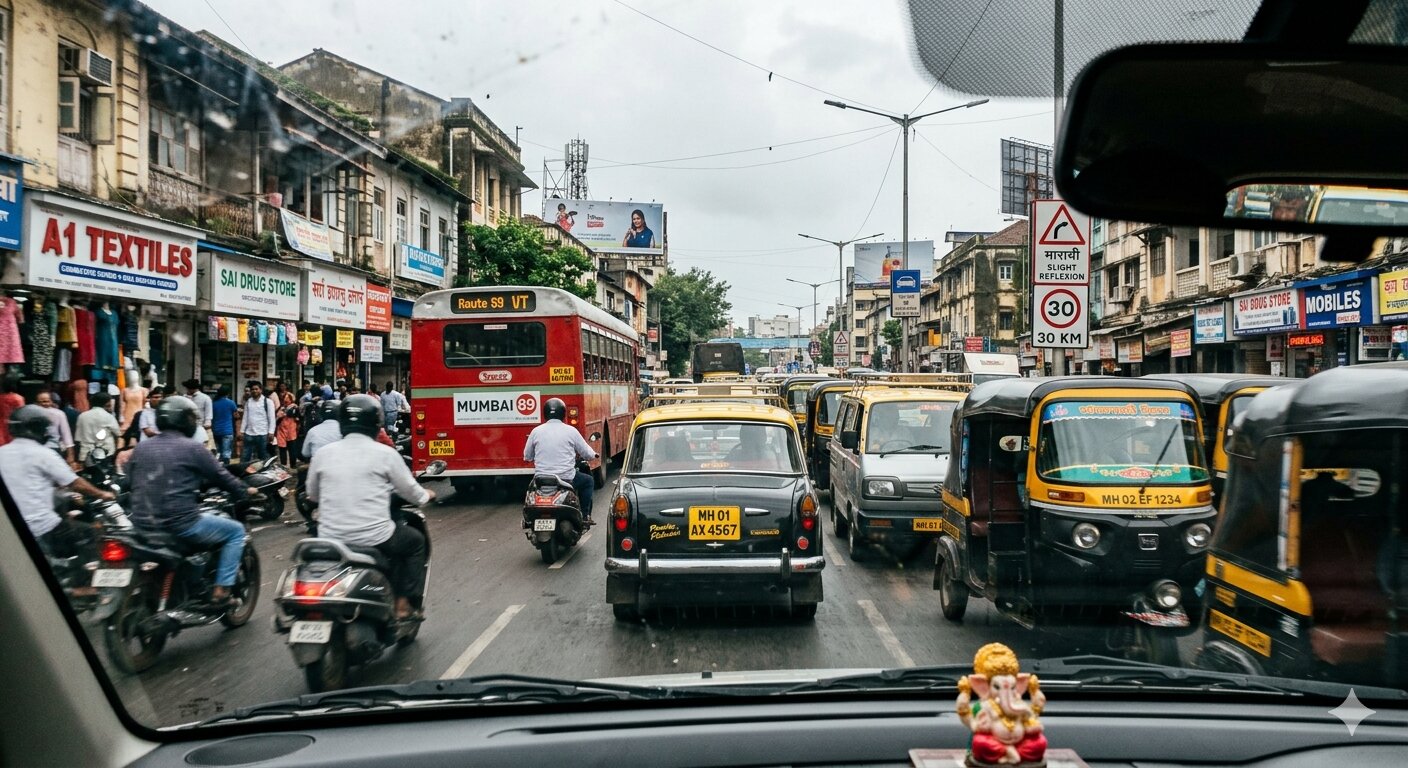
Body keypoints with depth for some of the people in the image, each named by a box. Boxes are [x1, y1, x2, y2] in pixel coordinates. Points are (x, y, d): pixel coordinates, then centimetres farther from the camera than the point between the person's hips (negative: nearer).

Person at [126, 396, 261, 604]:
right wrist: (246, 491, 17)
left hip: (142, 523, 7)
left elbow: (131, 480, 20)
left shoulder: (140, 448, 10)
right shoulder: (192, 448, -8)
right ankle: (221, 590, 0)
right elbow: (220, 476, 0)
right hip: (180, 523, -7)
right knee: (236, 530, 10)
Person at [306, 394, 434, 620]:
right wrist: (426, 495, 27)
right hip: (374, 539, -4)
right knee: (415, 541, 23)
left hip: (330, 539, 4)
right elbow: (410, 490, 5)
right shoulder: (385, 454, -6)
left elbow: (312, 494, 16)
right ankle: (405, 605, 17)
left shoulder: (323, 453, 2)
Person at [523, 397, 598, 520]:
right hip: (566, 477, -3)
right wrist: (593, 454, 25)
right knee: (588, 481, 25)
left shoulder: (536, 431, 0)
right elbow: (588, 454, 1)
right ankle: (585, 516, 19)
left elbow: (527, 457, 9)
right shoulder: (571, 431, -6)